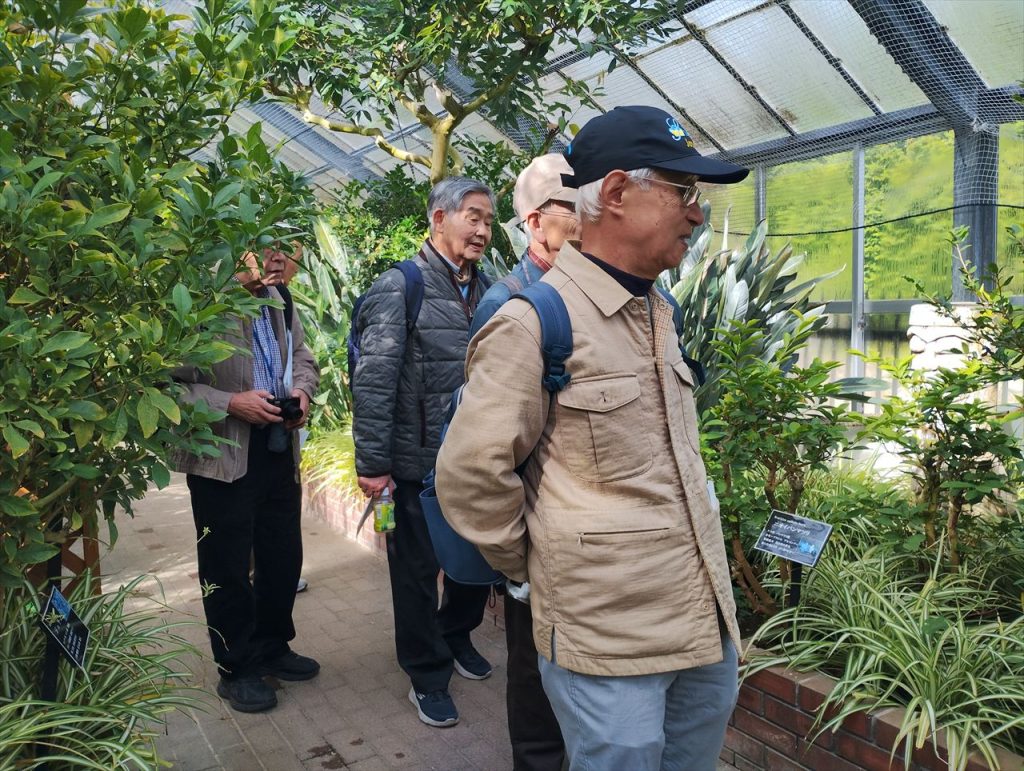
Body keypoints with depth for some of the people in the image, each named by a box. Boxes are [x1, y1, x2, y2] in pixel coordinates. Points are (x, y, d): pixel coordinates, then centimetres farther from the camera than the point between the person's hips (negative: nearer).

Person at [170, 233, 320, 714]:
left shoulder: (275, 299, 3)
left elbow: (302, 357, 16)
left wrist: (301, 390, -3)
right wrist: (231, 404, -22)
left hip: (279, 453, 7)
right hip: (222, 459, -6)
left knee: (284, 557, 17)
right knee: (228, 570, 9)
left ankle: (271, 647, 39)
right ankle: (237, 669, 28)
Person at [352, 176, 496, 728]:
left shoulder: (486, 291, 7)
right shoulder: (400, 289, -10)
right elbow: (373, 381, -14)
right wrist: (372, 464, -15)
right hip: (419, 465, -5)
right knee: (418, 569, 9)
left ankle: (457, 636, 45)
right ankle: (426, 674, 29)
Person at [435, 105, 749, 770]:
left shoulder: (659, 311, 10)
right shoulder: (534, 320, -18)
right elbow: (470, 473, -17)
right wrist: (536, 566, -4)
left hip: (708, 618, 8)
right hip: (608, 636, -8)